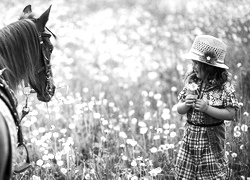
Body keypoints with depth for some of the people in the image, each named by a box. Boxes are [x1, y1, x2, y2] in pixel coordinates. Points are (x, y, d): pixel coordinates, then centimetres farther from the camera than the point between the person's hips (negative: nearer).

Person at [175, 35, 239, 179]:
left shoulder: (224, 86, -13)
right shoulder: (191, 81, 1)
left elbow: (231, 114, -15)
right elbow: (179, 109, 6)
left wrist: (207, 108, -23)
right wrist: (186, 104, -16)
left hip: (212, 139, -4)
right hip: (190, 135, 4)